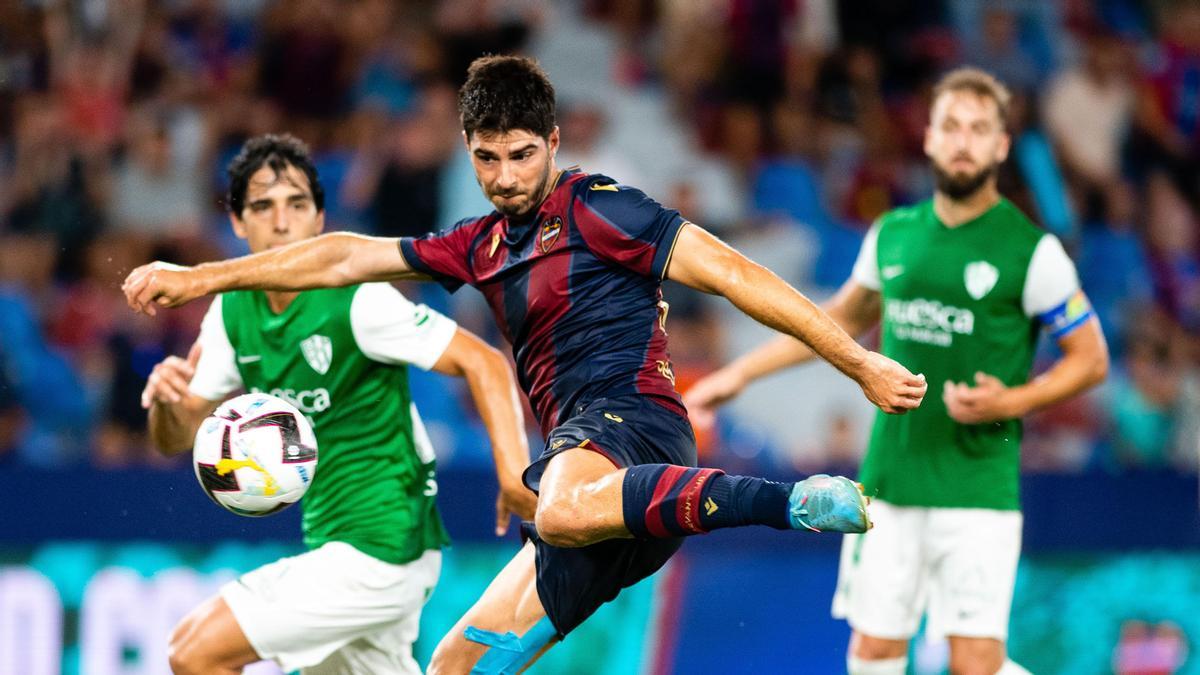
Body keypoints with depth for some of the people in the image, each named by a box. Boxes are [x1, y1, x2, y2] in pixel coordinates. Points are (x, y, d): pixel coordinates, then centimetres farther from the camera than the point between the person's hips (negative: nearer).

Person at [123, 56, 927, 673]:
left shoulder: (595, 209, 1)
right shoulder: (483, 247, 23)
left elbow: (731, 272, -2)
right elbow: (347, 256, 26)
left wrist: (861, 362, -7)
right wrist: (198, 277, 25)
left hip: (631, 418, -8)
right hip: (586, 473, 8)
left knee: (563, 511, -44)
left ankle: (793, 501, -49)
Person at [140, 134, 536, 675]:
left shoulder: (356, 301, -17)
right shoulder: (233, 311, 5)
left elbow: (484, 362, -18)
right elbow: (177, 439, 8)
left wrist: (513, 469, -33)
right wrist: (167, 400, -16)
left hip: (380, 547, -8)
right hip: (331, 544, 8)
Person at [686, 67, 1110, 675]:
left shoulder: (1031, 250, -6)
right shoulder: (894, 234, 8)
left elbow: (1091, 358, 1)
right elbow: (845, 317, 25)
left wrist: (1011, 401, -15)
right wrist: (741, 373, 24)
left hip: (979, 485, -4)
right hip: (889, 479, 4)